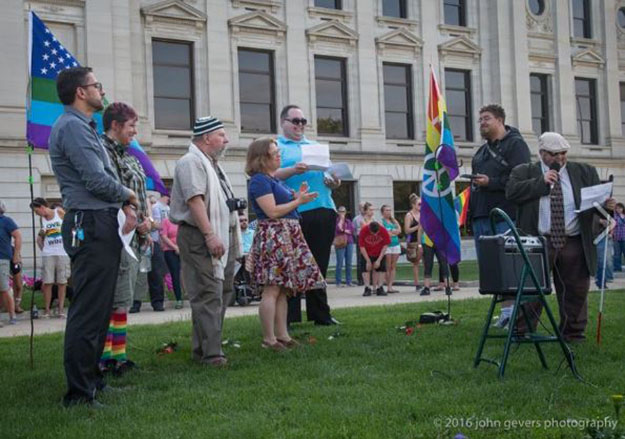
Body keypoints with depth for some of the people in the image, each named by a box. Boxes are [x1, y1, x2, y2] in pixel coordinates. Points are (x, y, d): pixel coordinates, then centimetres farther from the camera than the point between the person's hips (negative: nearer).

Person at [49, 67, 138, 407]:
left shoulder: (85, 126, 21)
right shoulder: (72, 126, -11)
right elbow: (97, 180, -18)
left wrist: (125, 206, 8)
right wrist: (128, 195, -1)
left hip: (101, 226, 11)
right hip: (90, 226, -11)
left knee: (98, 309, 15)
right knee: (88, 311, -9)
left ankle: (92, 379, 25)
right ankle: (79, 394, -5)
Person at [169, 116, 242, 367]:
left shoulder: (213, 165, 23)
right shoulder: (191, 163, -10)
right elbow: (195, 200, -20)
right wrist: (210, 235, -25)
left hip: (221, 237, 11)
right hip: (199, 236, -11)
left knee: (223, 292, 13)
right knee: (208, 296, -11)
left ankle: (203, 348, 21)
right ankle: (211, 354, -9)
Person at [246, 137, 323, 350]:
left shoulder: (274, 180, 20)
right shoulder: (259, 181, -9)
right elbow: (272, 211, -16)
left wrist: (297, 196, 14)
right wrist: (298, 201, -10)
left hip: (287, 237, 10)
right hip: (273, 238, -10)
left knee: (283, 289, 9)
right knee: (271, 290, -10)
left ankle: (282, 335, 13)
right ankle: (269, 339, -7)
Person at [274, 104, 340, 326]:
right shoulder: (276, 147, 6)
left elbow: (328, 174, 23)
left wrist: (333, 182, 0)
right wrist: (293, 170, -25)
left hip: (323, 210, 6)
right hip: (293, 214, -5)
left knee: (319, 266, 9)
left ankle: (320, 314, 16)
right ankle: (288, 316, 2)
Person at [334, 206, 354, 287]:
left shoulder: (348, 221, 18)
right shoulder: (336, 220, 5)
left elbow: (352, 230, 3)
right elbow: (338, 228, -13)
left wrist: (344, 230, -8)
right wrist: (341, 219, -6)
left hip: (349, 243, 4)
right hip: (340, 243, -4)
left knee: (349, 263, 3)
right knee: (340, 263, -7)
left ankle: (348, 282, 7)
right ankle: (338, 282, -2)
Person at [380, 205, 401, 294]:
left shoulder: (393, 220, 16)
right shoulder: (381, 221, 0)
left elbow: (399, 230, 3)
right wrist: (394, 232, -4)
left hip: (396, 244, 6)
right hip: (386, 245, -6)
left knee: (393, 267, 3)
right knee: (388, 267, -6)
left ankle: (390, 286, 4)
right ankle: (388, 287, -2)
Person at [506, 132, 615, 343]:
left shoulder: (584, 172, 12)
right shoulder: (524, 172, 6)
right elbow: (512, 192, -8)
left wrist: (606, 204, -13)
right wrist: (541, 182, -13)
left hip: (574, 244, 2)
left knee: (575, 291, 8)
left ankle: (573, 334, 22)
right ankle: (522, 333, 6)